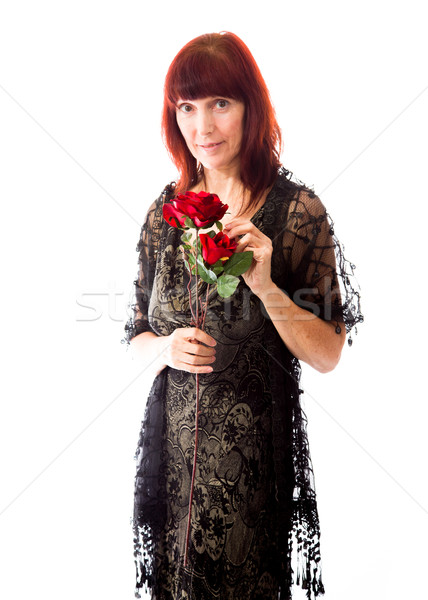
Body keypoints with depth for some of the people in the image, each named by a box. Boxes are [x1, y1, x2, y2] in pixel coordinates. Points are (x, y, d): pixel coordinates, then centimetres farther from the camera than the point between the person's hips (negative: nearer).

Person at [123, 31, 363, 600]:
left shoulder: (298, 210, -8)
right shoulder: (165, 210, 3)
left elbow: (327, 355, -8)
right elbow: (137, 339, 9)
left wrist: (266, 287, -21)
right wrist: (167, 348, -12)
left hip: (257, 448, -3)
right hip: (173, 441, 3)